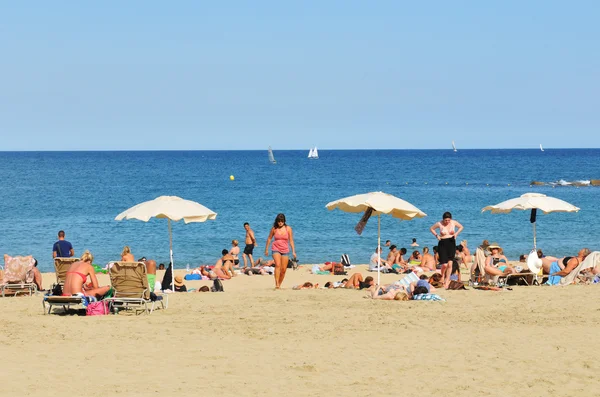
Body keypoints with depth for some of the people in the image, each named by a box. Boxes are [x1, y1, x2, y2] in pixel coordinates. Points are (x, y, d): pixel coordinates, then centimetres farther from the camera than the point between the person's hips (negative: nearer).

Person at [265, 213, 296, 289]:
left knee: (283, 269, 2)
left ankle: (280, 284, 20)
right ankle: (276, 284, -30)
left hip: (285, 250, 2)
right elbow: (269, 238, 11)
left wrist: (293, 251, -1)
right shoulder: (274, 229, -2)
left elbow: (291, 240, 3)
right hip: (276, 249, -2)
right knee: (278, 265, -24)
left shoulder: (288, 229, -1)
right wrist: (266, 249, 15)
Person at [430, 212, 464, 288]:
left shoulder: (454, 223, -1)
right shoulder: (439, 224, -6)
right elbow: (431, 229, 10)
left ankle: (447, 281, 8)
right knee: (444, 264, -10)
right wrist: (436, 235, -4)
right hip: (442, 244, -2)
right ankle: (442, 278, 18)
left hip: (451, 244, 2)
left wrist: (456, 233, 2)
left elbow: (461, 227, 17)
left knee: (450, 264, -2)